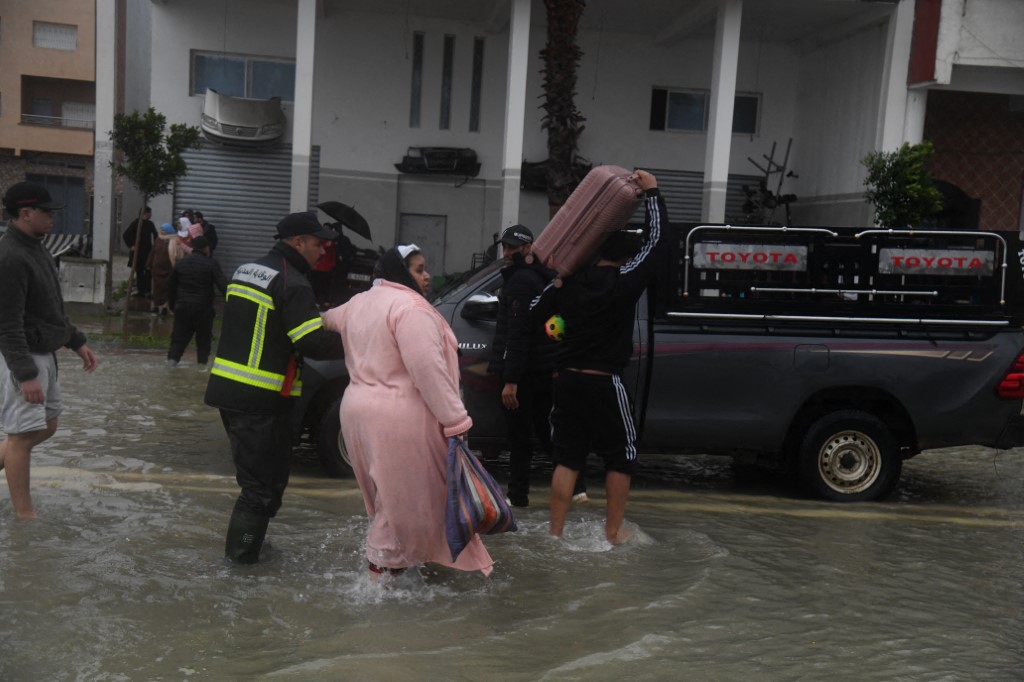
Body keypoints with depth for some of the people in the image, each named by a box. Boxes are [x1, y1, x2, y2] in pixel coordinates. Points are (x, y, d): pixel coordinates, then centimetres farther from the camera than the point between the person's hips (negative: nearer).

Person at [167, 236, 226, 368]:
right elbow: (222, 285, -15)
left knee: (180, 334, 12)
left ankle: (173, 357, 2)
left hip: (182, 306, 3)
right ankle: (202, 362, 13)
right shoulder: (211, 264, -7)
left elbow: (171, 286, 14)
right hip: (203, 308, -3)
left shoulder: (181, 263, 8)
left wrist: (172, 305, 23)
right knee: (204, 336, 11)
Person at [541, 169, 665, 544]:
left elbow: (538, 307, 19)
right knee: (621, 456, 11)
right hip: (603, 383, -5)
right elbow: (654, 239, -3)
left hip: (567, 379, 5)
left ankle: (555, 531, 11)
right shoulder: (623, 283, -9)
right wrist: (652, 192, 4)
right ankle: (613, 531, 15)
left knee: (567, 457, 9)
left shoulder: (572, 281, 4)